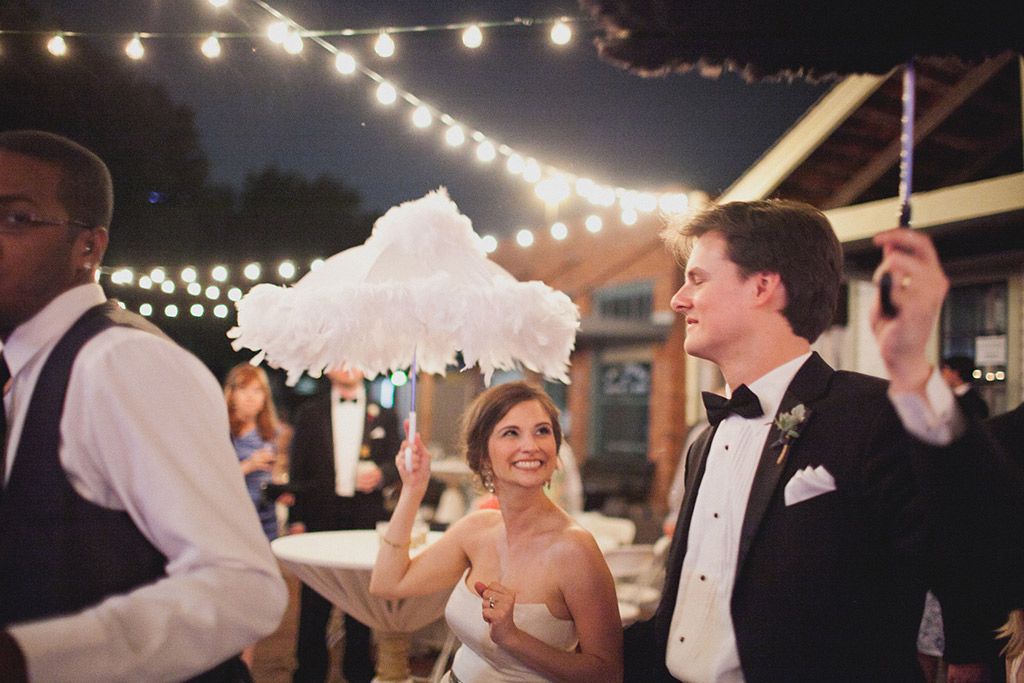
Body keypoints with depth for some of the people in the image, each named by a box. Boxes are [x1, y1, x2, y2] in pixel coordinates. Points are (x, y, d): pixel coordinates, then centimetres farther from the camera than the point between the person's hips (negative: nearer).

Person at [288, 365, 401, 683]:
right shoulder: (310, 414, 9)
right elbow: (298, 469, 6)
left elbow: (396, 463, 9)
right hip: (320, 519, 0)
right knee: (314, 604, 3)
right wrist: (296, 519, -1)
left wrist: (381, 473, -14)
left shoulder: (383, 415, 11)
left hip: (366, 520, 1)